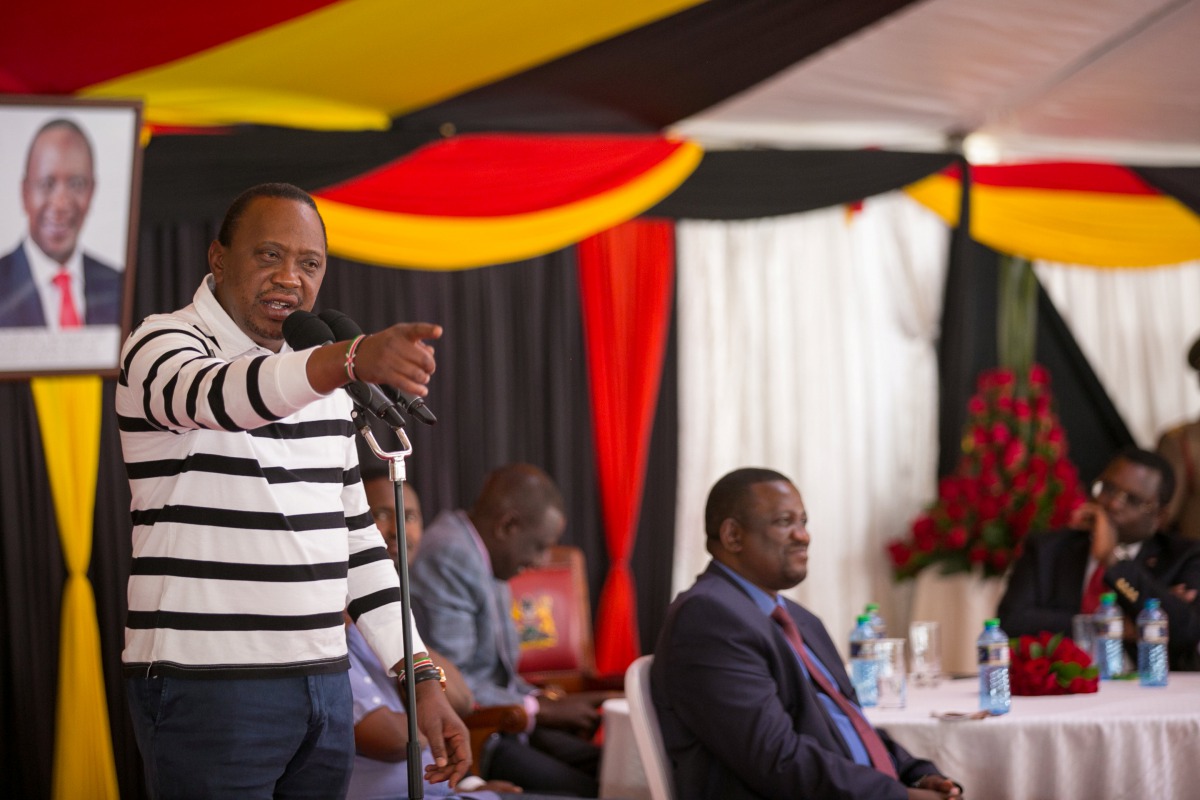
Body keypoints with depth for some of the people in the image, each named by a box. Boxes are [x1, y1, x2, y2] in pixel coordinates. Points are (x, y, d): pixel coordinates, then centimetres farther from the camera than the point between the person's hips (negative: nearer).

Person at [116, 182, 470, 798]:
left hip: (325, 684, 7)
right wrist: (352, 359, -49)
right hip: (205, 687, -7)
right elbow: (216, 394, -31)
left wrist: (421, 677, 10)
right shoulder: (163, 344, -7)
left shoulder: (320, 378, 16)